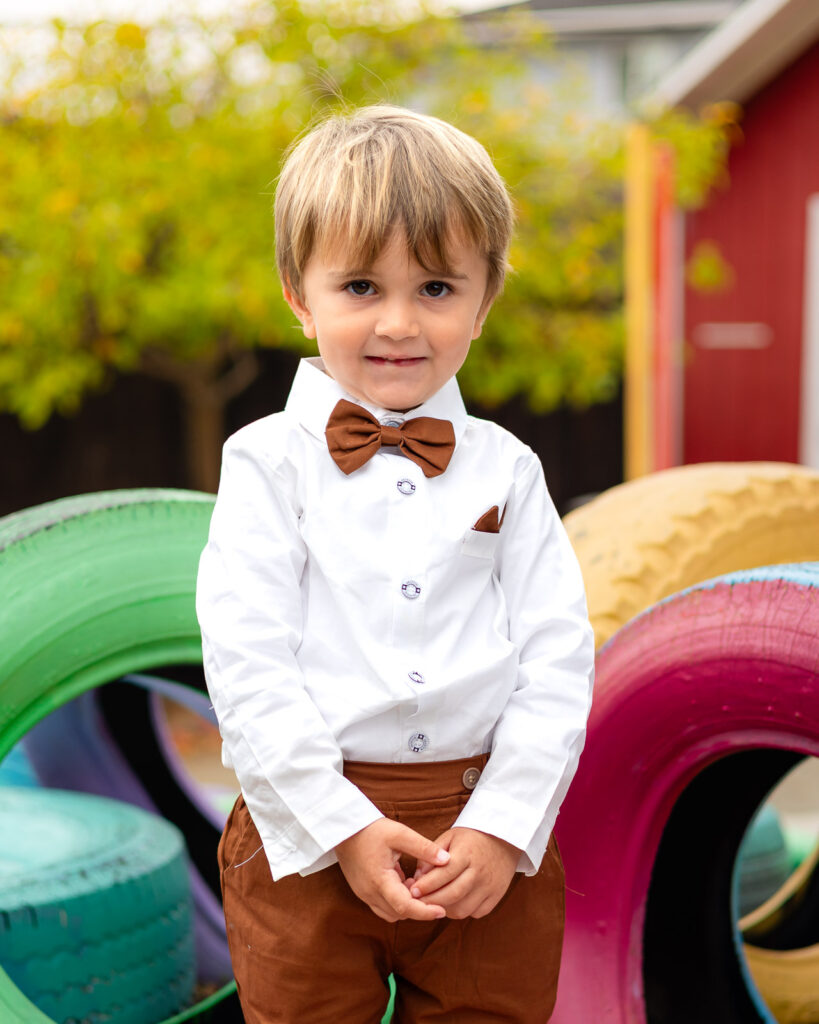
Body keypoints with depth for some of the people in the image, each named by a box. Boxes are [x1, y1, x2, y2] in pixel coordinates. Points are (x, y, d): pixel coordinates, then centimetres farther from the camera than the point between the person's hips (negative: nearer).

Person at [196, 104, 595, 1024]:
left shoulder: (505, 468, 5)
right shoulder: (269, 462, -2)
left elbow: (557, 656, 0)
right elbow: (247, 666, -9)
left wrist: (502, 825, -10)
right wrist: (345, 827, -15)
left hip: (491, 843, 2)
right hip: (310, 837, -2)